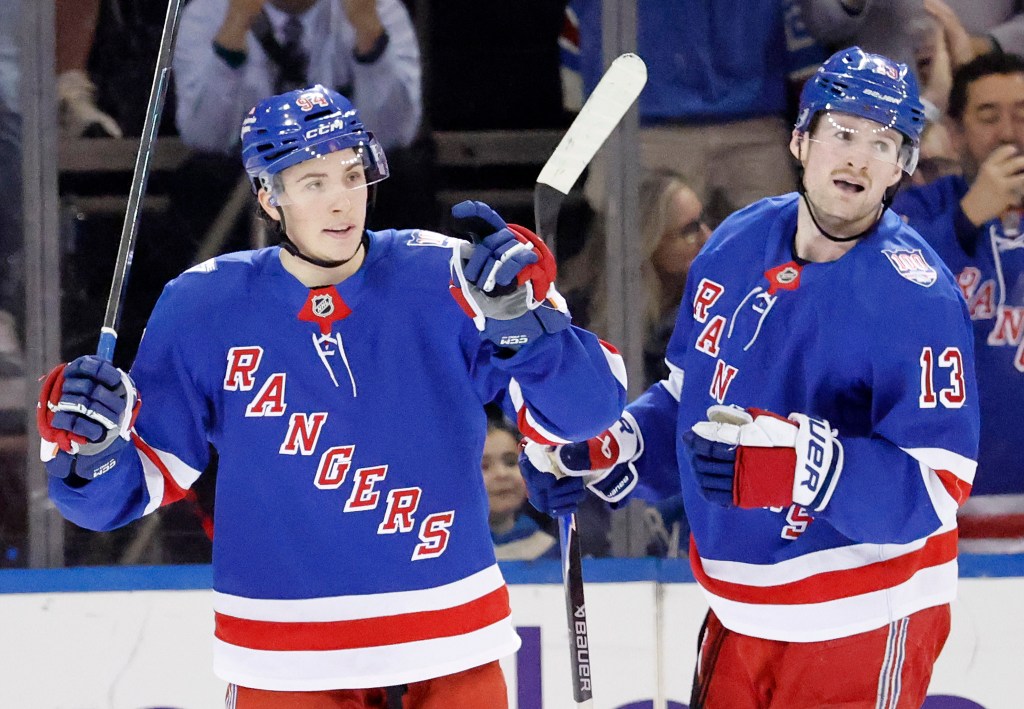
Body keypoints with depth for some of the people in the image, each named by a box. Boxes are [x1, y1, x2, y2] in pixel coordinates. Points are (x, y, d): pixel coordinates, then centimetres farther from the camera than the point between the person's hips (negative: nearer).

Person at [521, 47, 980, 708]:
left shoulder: (919, 298, -18)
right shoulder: (735, 246, 2)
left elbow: (935, 489, -24)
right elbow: (690, 399, 18)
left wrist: (801, 463, -36)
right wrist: (604, 450, 2)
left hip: (863, 624, -6)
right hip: (739, 615, 6)